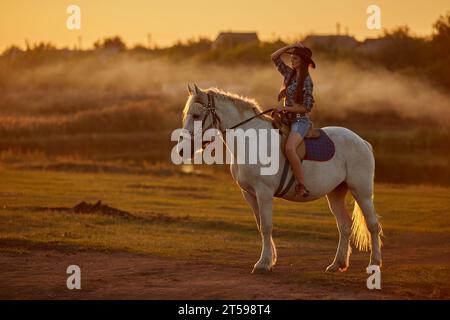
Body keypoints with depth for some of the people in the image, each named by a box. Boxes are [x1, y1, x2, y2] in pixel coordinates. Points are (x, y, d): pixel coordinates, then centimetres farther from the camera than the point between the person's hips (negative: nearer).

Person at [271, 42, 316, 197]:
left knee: (289, 148, -34)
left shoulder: (306, 82, -11)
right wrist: (289, 47, 0)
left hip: (300, 121, -9)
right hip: (287, 120, 9)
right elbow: (274, 57, 10)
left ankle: (302, 185, -31)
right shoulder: (290, 74, 9)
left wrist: (285, 108, -17)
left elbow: (306, 107, -13)